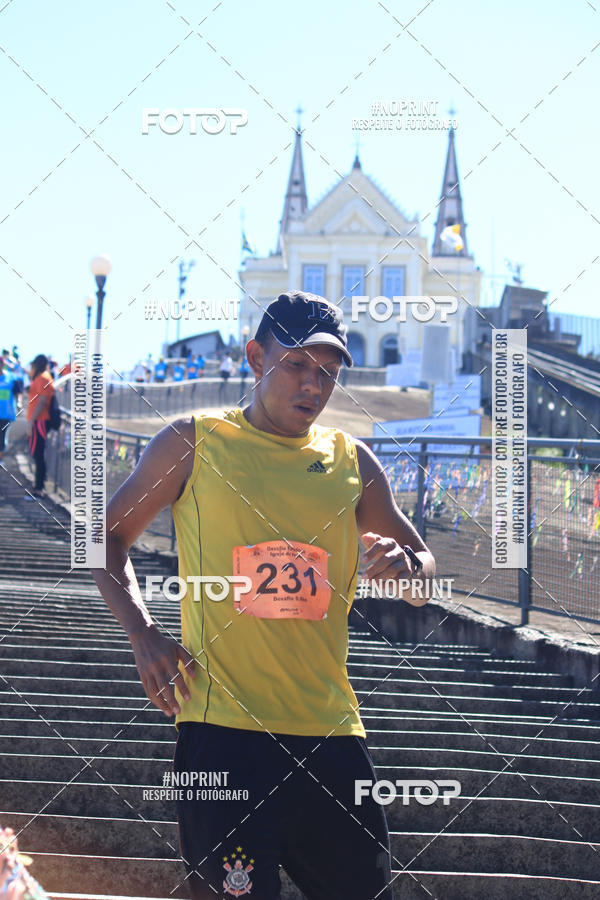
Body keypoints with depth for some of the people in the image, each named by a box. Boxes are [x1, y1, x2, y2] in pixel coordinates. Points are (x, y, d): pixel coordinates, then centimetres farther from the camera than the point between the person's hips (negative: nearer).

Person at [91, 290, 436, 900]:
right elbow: (108, 534, 10)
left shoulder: (352, 462, 12)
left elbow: (423, 579, 18)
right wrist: (144, 635, -4)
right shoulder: (194, 443, 4)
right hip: (221, 729, -4)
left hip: (329, 731, 4)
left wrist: (405, 566, -7)